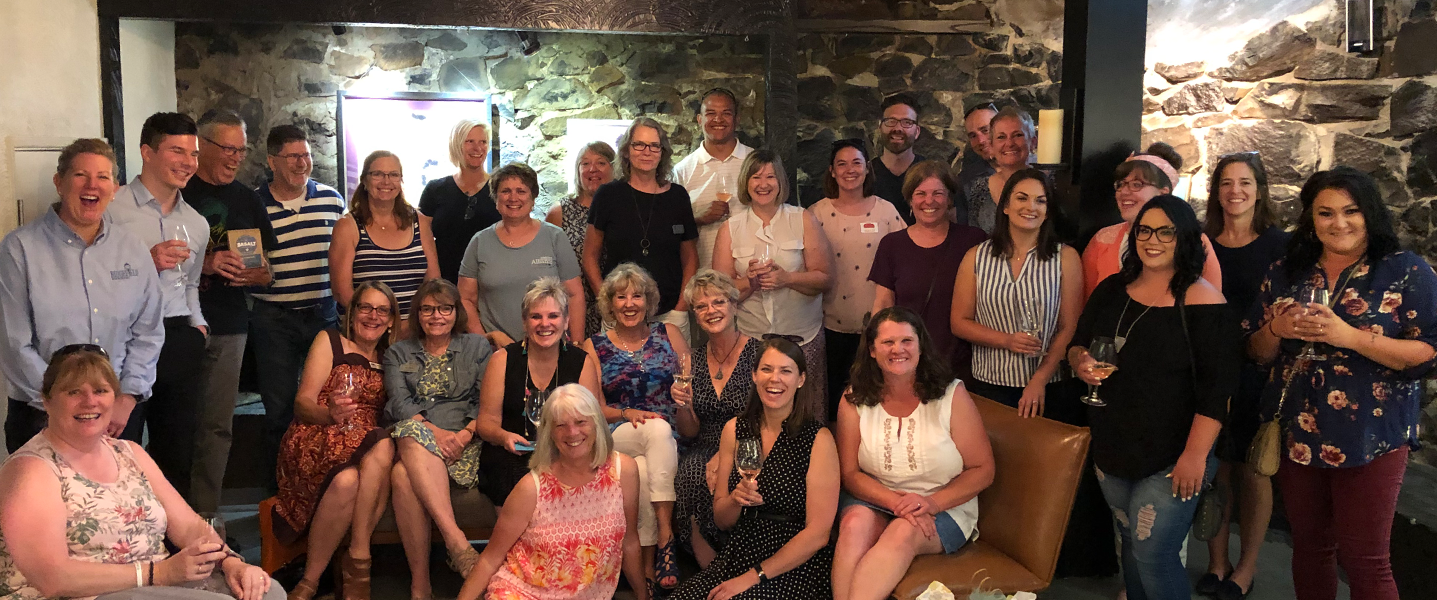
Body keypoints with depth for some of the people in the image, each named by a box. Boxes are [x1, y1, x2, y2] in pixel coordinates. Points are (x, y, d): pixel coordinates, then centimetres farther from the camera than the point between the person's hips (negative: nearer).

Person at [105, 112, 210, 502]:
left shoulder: (197, 223, 15)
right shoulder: (112, 209, -5)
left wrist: (197, 325, 13)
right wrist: (147, 262, -19)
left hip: (179, 343, 6)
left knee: (178, 450, 11)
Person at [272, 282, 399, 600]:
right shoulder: (329, 341, 11)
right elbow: (302, 403, -1)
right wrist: (330, 413, -23)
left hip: (368, 445, 3)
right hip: (316, 440, -3)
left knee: (384, 447, -36)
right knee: (346, 479, -38)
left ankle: (357, 559, -31)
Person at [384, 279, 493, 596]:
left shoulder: (477, 347, 18)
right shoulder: (398, 353, 22)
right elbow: (399, 402, 3)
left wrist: (466, 432, -15)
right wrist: (435, 433, -15)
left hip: (463, 443, -2)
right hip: (413, 436, 2)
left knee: (404, 474, -35)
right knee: (412, 435, -38)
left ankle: (420, 583, -37)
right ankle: (456, 540, -44)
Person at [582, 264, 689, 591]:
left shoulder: (668, 334, 13)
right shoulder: (594, 347, 11)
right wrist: (627, 414, -11)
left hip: (671, 435, 1)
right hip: (617, 438, -1)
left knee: (644, 471, -35)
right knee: (658, 428, -35)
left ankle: (648, 562, -28)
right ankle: (666, 536, -33)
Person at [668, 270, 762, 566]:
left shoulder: (758, 353, -4)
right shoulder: (695, 359, 9)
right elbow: (689, 432, 11)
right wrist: (683, 406, -10)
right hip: (703, 453, 3)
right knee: (690, 474, -30)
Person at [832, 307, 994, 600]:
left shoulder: (952, 396, -5)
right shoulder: (854, 402, 0)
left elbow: (983, 471, -4)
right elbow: (850, 473, -1)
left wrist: (933, 503, -19)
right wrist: (895, 501, -19)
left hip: (945, 509, -1)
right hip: (876, 500, 1)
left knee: (904, 532, -33)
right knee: (856, 521, -31)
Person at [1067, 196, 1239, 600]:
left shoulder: (1201, 299, -13)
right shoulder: (1112, 290, 6)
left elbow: (1216, 388, -16)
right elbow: (1077, 344, 16)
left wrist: (1196, 454, -19)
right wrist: (1081, 362, -7)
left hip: (1171, 459, -6)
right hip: (1112, 450, 6)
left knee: (1152, 553, -7)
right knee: (1130, 545, 18)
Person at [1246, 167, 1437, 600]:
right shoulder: (1286, 272, 7)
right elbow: (1258, 353, 11)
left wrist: (1349, 336, -22)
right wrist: (1277, 328, -11)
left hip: (1372, 439, -4)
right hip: (1296, 435, 4)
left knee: (1364, 561, 0)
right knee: (1308, 547, 16)